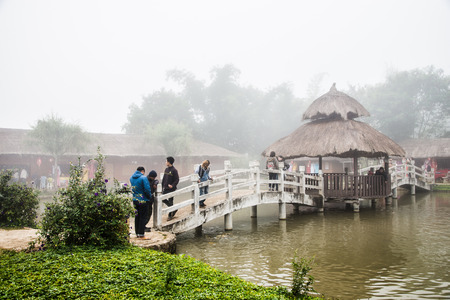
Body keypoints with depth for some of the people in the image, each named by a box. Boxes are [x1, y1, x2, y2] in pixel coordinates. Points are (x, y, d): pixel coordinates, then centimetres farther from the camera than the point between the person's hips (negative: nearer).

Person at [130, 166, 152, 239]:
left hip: (135, 200, 7)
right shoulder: (143, 178, -15)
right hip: (143, 200, -7)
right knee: (143, 217, 0)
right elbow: (147, 189, -17)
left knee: (137, 217, 14)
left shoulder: (131, 178, 8)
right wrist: (150, 197, -2)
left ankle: (137, 233, 21)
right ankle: (141, 234, 1)